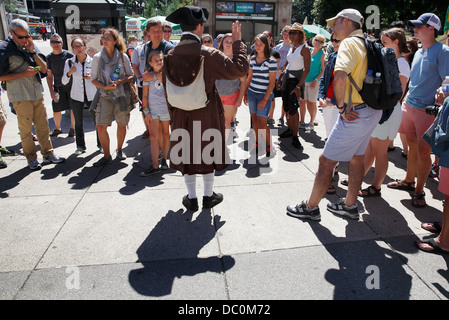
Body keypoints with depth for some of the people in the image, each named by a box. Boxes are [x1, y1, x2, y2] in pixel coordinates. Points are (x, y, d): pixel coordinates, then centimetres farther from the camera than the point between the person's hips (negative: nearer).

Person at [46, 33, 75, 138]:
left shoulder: (68, 55, -4)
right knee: (56, 110, 1)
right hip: (58, 88, 2)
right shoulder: (49, 57, 4)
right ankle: (57, 128, 24)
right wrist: (51, 91, -2)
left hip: (71, 86, -2)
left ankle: (72, 128, 20)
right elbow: (49, 75, 7)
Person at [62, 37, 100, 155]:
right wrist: (69, 73, -18)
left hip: (92, 95, -1)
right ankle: (80, 146, 24)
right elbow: (64, 82, 1)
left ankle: (101, 144, 17)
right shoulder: (69, 62, 0)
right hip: (76, 97, 1)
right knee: (78, 123, 10)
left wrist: (92, 78, -16)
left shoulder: (92, 61, -2)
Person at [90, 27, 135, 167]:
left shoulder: (122, 56, 1)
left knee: (121, 125, 7)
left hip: (121, 95, 0)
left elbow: (131, 76, 5)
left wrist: (119, 81, -13)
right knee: (101, 126, -8)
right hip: (105, 95, 0)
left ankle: (119, 150, 30)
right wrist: (105, 87, -14)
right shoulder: (97, 57, 2)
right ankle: (107, 156, 5)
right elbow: (93, 79, 4)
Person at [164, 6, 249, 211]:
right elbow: (240, 69, -16)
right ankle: (208, 196, 30)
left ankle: (191, 198, 29)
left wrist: (174, 114, 15)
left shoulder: (170, 56, -5)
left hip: (181, 118, 3)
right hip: (207, 117, -3)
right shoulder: (208, 55, -18)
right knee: (207, 155, 15)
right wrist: (237, 42, -4)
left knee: (187, 156, 16)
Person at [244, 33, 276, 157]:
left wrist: (265, 99, -15)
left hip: (264, 94, -5)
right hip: (251, 92, 5)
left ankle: (269, 146, 9)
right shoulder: (253, 58, 7)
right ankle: (257, 143, 25)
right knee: (254, 119, 9)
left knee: (262, 122, -8)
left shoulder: (271, 61, -9)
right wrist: (245, 93, 13)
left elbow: (272, 82, -11)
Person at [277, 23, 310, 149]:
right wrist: (280, 79, 17)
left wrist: (298, 86, -22)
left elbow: (307, 69, -16)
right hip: (286, 79, 7)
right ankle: (289, 129, 26)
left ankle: (295, 137, -5)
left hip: (296, 80, -7)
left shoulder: (304, 48, -10)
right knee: (286, 107, 10)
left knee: (293, 108, -13)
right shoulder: (291, 47, 13)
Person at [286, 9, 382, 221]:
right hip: (374, 111, 10)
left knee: (326, 161, 0)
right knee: (356, 158, 18)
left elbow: (340, 77, -32)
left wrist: (342, 107, -21)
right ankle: (350, 205, 32)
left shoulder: (349, 43, -13)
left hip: (355, 114, -9)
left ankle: (311, 207, 12)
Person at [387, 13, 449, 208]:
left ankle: (419, 191, 9)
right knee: (412, 145, 15)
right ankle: (409, 181, 28)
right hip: (409, 105, 7)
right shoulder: (418, 52, 13)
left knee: (423, 151, -3)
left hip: (427, 109, -7)